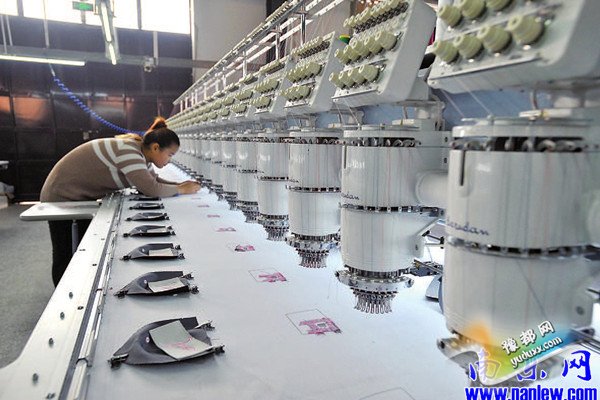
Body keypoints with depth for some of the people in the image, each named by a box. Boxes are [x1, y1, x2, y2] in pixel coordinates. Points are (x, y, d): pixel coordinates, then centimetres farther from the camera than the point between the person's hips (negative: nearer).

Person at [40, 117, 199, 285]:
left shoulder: (141, 153, -5)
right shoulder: (128, 151, -32)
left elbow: (154, 181, 6)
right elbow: (151, 189, -37)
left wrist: (179, 185, -9)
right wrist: (181, 190, -23)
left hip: (84, 199, 9)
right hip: (61, 197, -9)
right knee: (64, 257, 4)